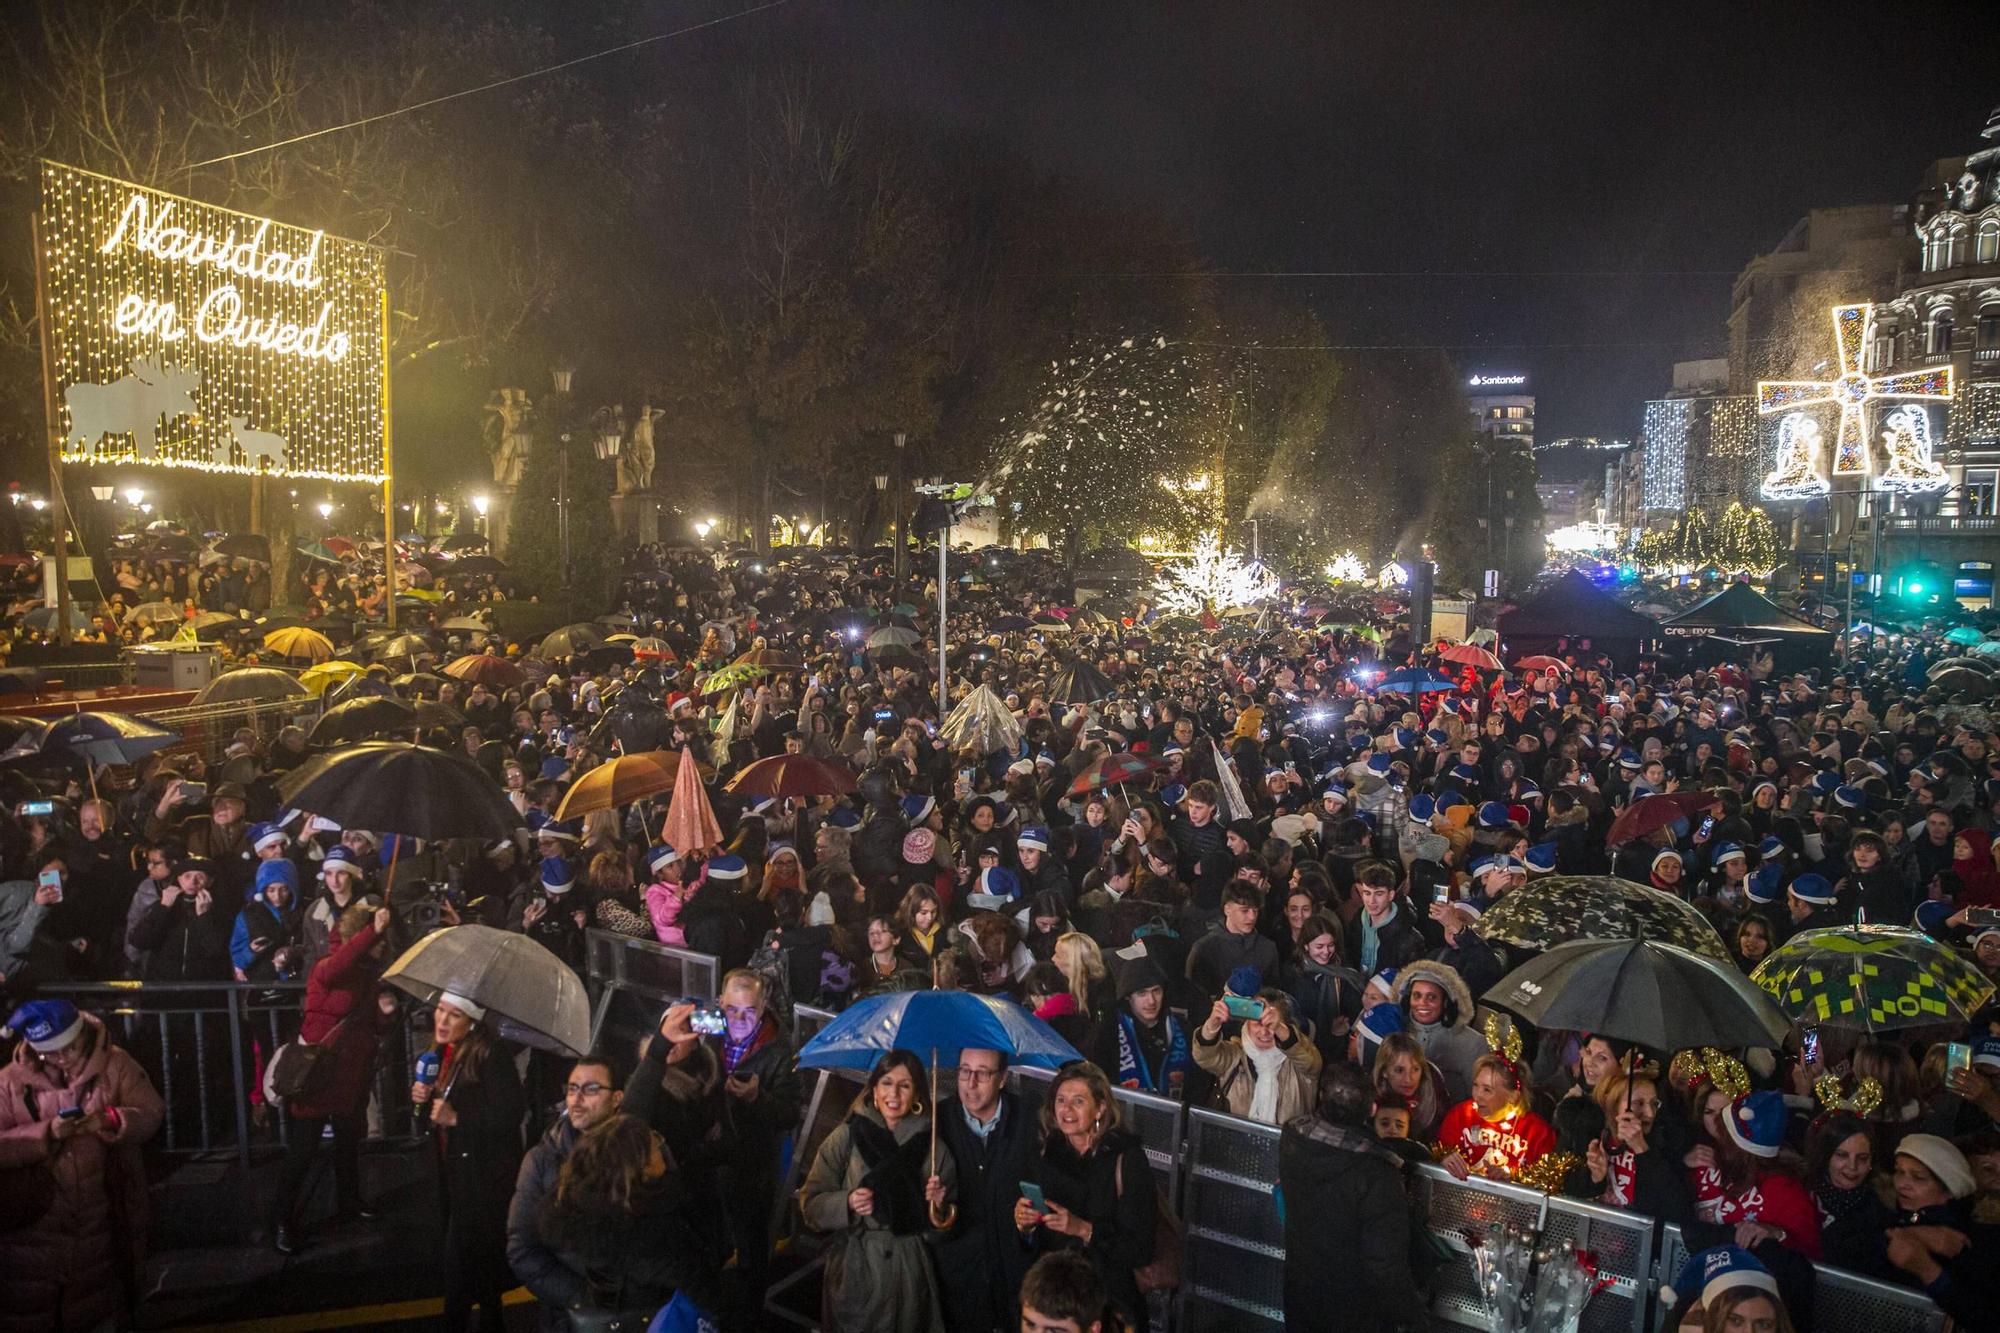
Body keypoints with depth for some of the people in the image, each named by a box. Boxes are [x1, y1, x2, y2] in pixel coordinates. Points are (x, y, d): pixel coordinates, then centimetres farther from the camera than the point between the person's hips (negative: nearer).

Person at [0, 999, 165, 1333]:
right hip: (35, 1217, 0)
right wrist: (47, 1131, -26)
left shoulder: (115, 1064, -7)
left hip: (101, 1214, 0)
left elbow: (152, 1113, -9)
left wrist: (109, 1120, -27)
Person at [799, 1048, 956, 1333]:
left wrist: (938, 1207, -12)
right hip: (855, 1270, -1)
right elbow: (810, 1202, -1)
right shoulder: (846, 1136, -3)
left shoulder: (931, 1145, 2)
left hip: (910, 1270, 1)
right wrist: (847, 1203, -18)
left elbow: (946, 1223, 8)